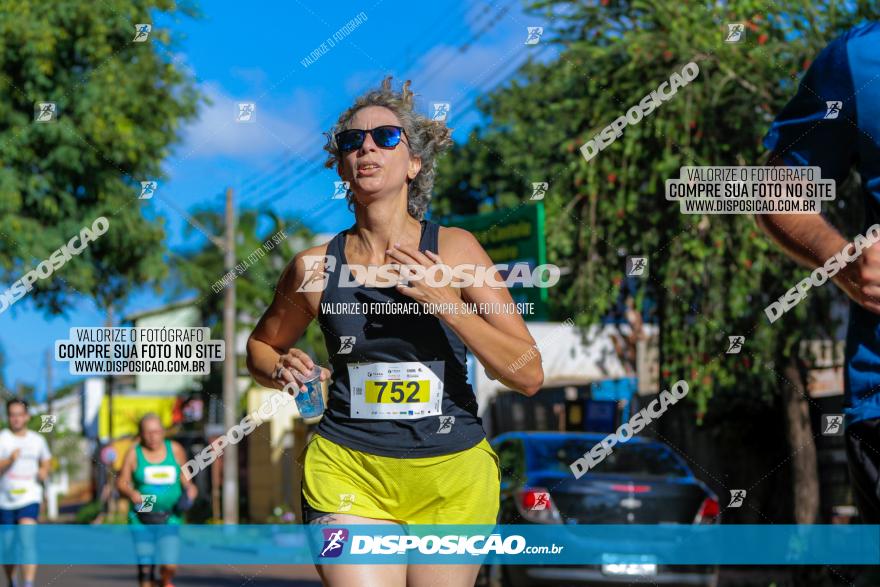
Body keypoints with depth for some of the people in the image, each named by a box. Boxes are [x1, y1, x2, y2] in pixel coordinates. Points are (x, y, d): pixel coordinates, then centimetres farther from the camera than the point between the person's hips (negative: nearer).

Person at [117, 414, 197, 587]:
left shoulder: (175, 450, 4)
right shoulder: (134, 453, -1)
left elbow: (184, 475, 18)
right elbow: (121, 483, 3)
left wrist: (190, 487, -1)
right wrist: (131, 493, -17)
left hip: (170, 517, 0)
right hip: (142, 518, 0)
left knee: (170, 565, -13)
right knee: (145, 567, -4)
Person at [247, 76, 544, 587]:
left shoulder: (454, 249, -3)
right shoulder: (316, 266, 1)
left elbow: (530, 376, -6)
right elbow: (260, 347, 20)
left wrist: (445, 302, -17)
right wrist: (282, 370, -4)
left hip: (452, 474, 0)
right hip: (349, 472, 0)